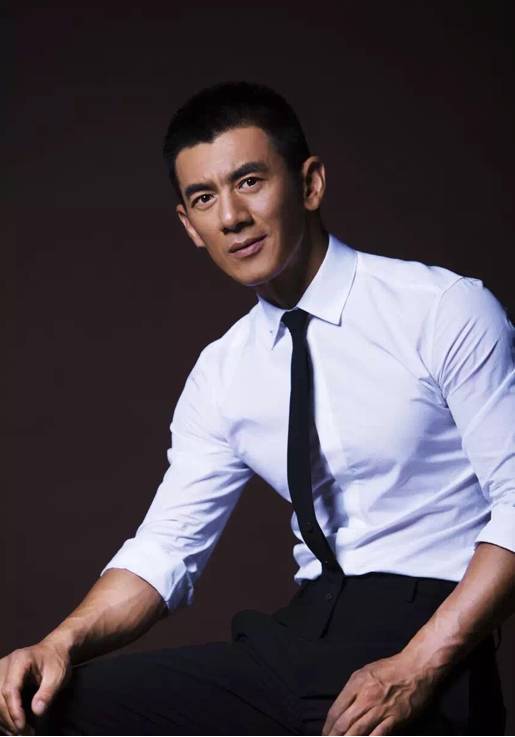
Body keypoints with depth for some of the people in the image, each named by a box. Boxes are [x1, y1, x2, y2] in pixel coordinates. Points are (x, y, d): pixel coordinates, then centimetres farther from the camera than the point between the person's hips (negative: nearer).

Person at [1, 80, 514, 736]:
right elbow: (165, 548, 10)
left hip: (431, 632, -5)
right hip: (298, 637, 5)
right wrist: (64, 643, -9)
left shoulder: (446, 312, -6)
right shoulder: (222, 374, 10)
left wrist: (421, 665, -20)